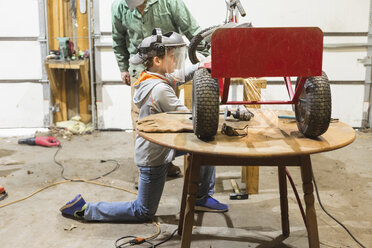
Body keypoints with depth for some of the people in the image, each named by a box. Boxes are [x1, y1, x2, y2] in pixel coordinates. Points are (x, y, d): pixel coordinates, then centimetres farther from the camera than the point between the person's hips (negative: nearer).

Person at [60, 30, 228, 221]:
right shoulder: (160, 90, -28)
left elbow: (181, 75, 18)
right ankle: (84, 209, 14)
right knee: (143, 213, 8)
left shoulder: (150, 78, 0)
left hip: (160, 146, 10)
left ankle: (202, 198, 23)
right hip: (154, 157, -10)